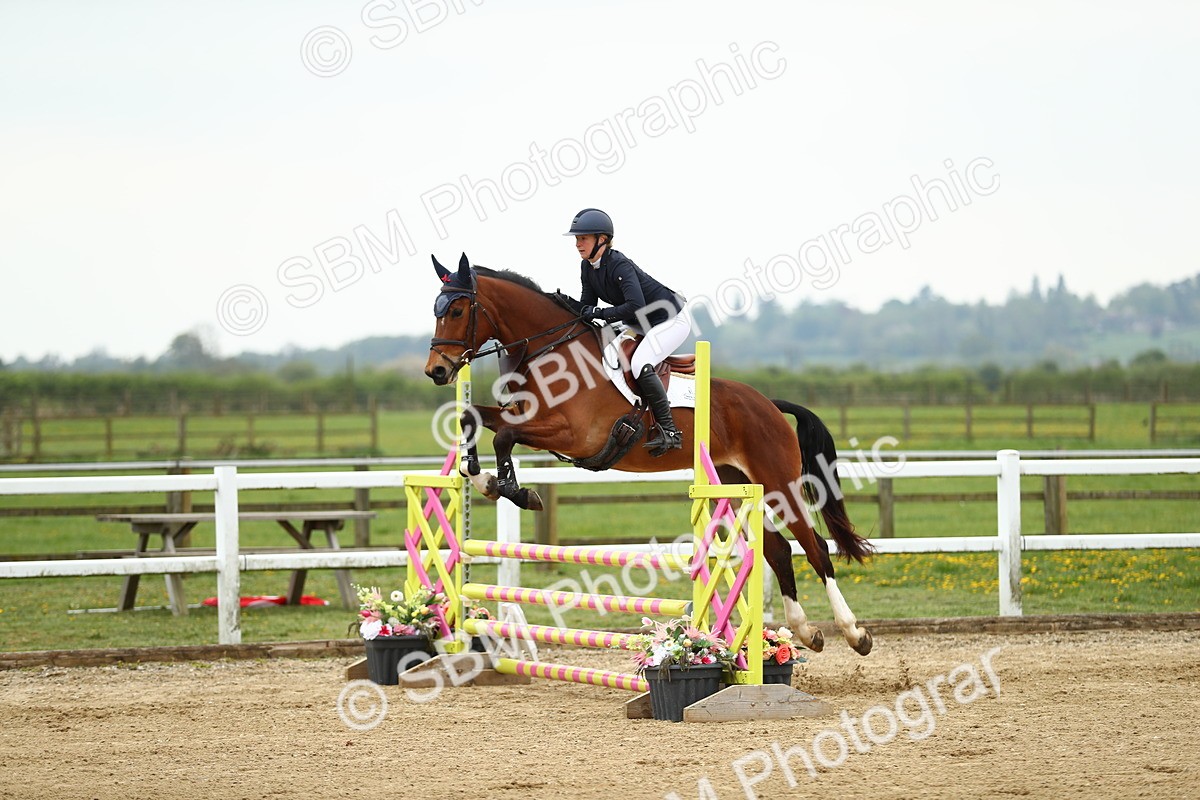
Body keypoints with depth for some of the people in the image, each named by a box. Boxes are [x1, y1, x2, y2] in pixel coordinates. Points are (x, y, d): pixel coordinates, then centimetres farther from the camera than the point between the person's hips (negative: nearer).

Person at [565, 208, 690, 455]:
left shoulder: (619, 265, -28)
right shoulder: (587, 267, -1)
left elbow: (636, 306, -39)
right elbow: (587, 306, 5)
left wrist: (600, 313, -33)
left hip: (672, 320, -10)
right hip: (645, 323, 10)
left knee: (640, 365, -27)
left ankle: (669, 431, -21)